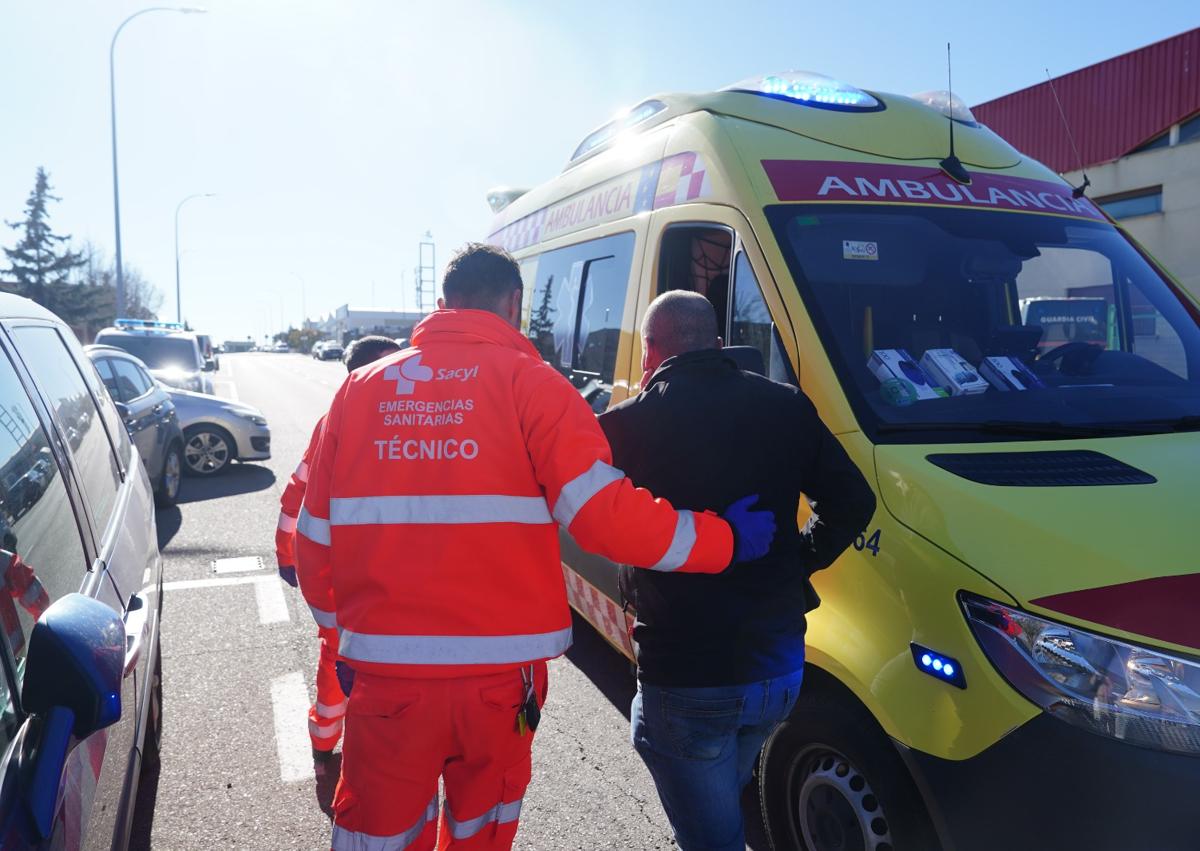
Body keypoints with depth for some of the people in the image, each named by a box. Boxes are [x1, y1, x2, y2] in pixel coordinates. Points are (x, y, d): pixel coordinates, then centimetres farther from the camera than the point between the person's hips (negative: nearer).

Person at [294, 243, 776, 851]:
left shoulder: (361, 387, 6)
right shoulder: (527, 381, -5)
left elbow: (316, 535, 8)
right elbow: (602, 512, -16)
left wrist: (339, 616, 25)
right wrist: (725, 539, -3)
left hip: (384, 668, 2)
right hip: (499, 672, -2)